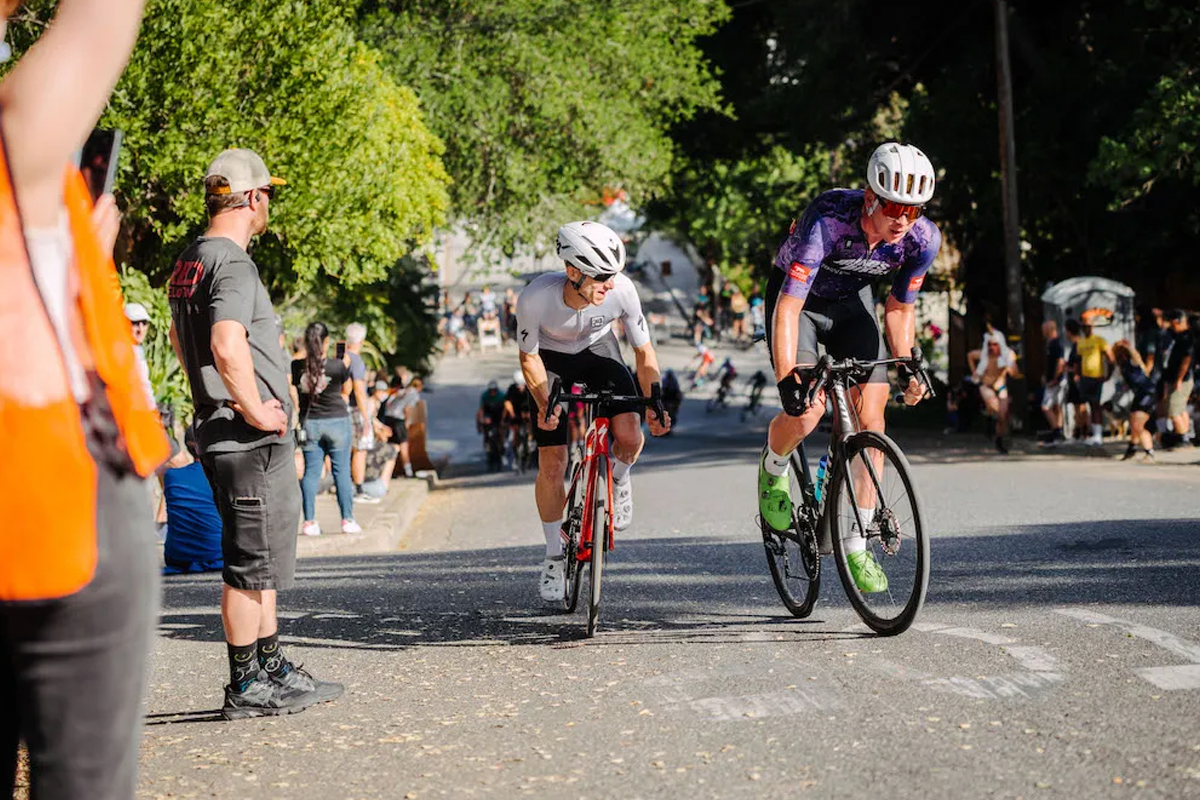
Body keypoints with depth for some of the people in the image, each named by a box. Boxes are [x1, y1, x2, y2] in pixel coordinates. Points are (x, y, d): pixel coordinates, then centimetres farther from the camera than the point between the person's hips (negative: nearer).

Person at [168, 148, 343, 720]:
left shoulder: (188, 261, 15)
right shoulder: (233, 264, -17)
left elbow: (179, 336, 28)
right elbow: (228, 347, -30)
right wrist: (254, 410, -19)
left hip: (219, 427, 10)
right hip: (251, 438, -10)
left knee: (259, 558, 16)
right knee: (251, 562, -3)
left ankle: (273, 670, 23)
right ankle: (247, 687, 2)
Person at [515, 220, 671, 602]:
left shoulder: (622, 290, -32)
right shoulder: (535, 298, -36)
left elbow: (644, 352, -16)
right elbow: (529, 357, -17)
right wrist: (545, 405, -29)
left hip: (598, 350, 1)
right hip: (552, 360, -1)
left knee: (629, 435, -22)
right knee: (551, 466, -7)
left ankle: (618, 478, 14)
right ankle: (554, 554, 14)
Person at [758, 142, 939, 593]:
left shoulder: (923, 239, -23)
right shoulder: (827, 222, -38)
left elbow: (899, 308, -5)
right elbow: (789, 307, -39)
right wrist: (787, 378, -49)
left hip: (853, 302, 4)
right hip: (798, 298, -4)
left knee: (870, 415, -10)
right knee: (806, 409, -24)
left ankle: (856, 547, 0)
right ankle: (773, 471, 13)